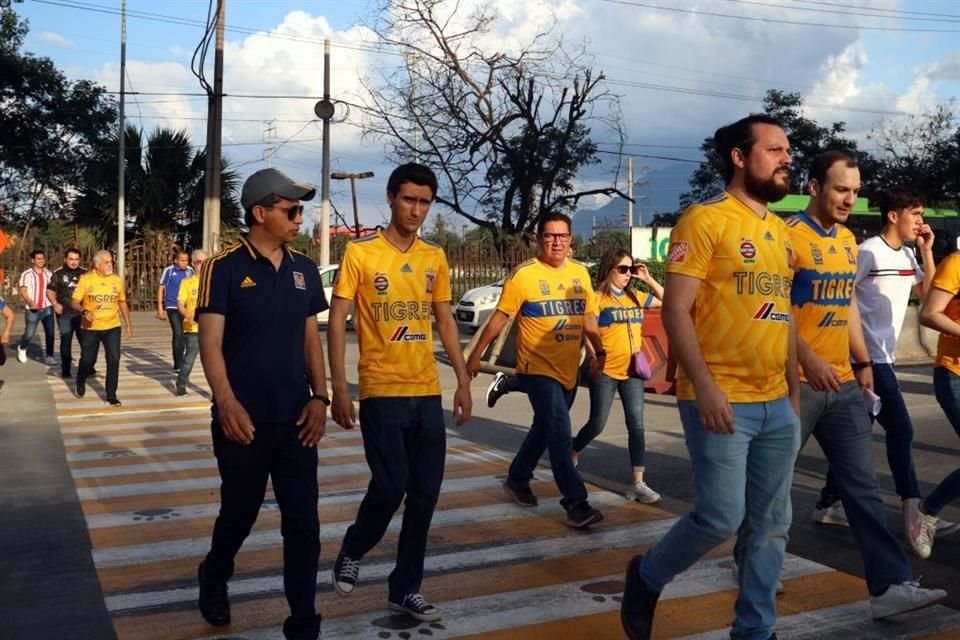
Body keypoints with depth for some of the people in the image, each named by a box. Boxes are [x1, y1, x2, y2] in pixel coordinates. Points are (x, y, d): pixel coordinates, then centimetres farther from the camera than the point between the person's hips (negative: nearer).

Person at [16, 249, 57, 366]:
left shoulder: (48, 274, 10)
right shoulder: (26, 274, -3)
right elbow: (23, 291, -9)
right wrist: (31, 302, -26)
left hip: (47, 308, 3)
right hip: (32, 309, -3)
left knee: (50, 333, -4)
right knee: (29, 334, 3)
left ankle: (49, 356, 5)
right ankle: (22, 348, 33)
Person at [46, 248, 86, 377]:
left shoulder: (85, 274, 6)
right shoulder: (58, 274, 2)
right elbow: (50, 291, 5)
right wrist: (55, 304, -11)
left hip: (82, 313, 1)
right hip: (64, 314, -1)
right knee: (66, 341, 4)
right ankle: (65, 370, 11)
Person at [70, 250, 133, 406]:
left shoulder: (117, 280, 2)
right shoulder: (85, 279, -7)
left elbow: (122, 302, 13)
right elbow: (74, 302, -7)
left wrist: (128, 324, 11)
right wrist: (84, 311, -28)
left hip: (112, 327, 2)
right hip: (90, 328, -2)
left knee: (114, 359, -7)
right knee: (88, 359, 9)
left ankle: (111, 395, 2)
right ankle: (80, 383, 41)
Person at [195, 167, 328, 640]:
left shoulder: (303, 270, 7)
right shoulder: (224, 268, -8)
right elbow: (211, 344, -12)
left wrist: (319, 397, 0)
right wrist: (227, 404, -24)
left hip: (295, 419, 4)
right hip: (244, 421, -3)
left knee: (303, 525, 3)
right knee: (239, 514, 15)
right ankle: (214, 579, 45)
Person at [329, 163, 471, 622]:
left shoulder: (435, 258, 8)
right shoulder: (360, 253, -6)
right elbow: (336, 322, -5)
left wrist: (463, 381, 9)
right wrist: (338, 388, -11)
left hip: (427, 393, 5)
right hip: (382, 392, -5)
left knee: (425, 494, 6)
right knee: (390, 487, -6)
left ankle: (405, 588, 21)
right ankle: (351, 551, 25)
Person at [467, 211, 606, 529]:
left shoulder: (580, 273, 5)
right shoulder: (524, 274, -11)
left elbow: (588, 317, 15)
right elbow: (499, 317, -8)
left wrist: (599, 351, 5)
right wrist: (475, 355, -8)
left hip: (568, 370, 6)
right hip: (538, 368, -6)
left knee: (545, 429, 18)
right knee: (560, 433, -12)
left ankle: (517, 479, 37)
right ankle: (576, 503, -8)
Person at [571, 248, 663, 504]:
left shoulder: (635, 298, 9)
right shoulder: (598, 299, -7)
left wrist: (648, 279, 6)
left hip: (632, 372, 5)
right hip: (605, 372, -5)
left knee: (636, 426, 0)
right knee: (597, 425, 4)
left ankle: (638, 485, 3)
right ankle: (571, 455, 33)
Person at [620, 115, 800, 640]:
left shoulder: (780, 232, 15)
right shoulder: (705, 220, -8)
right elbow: (675, 311, -13)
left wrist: (794, 393, 16)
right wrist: (704, 387, -20)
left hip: (775, 406, 8)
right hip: (720, 402, -7)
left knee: (771, 526, 11)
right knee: (721, 517, -7)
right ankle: (647, 577, 20)